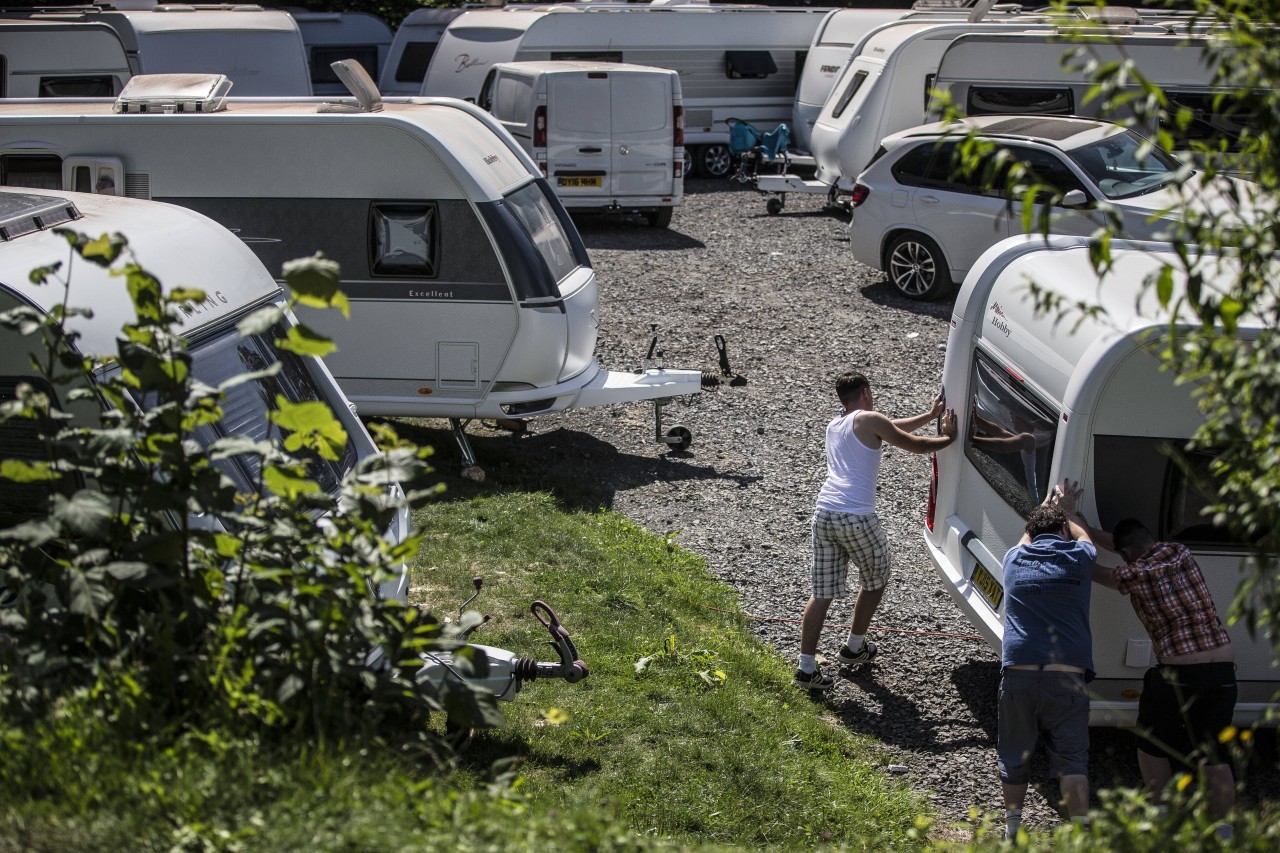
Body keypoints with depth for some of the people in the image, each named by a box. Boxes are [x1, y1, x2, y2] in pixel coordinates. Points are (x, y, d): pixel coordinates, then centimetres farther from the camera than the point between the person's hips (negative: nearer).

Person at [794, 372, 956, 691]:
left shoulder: (835, 425, 23)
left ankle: (807, 667, 3)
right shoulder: (869, 420, -1)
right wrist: (948, 438, 20)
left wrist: (928, 415, 36)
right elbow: (914, 445, 4)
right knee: (874, 581, 19)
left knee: (822, 593, 8)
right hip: (856, 518, -7)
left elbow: (891, 429, 32)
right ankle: (854, 647, 31)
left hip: (824, 514, 7)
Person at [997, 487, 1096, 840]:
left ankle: (1012, 828, 17)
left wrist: (1045, 505, 53)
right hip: (1067, 677, -1)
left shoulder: (1015, 559, 11)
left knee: (1013, 758, 13)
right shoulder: (1079, 559, 6)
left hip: (1018, 674, 2)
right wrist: (1063, 507, 50)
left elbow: (1027, 536, 37)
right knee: (1072, 760, 0)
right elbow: (1082, 535, 33)